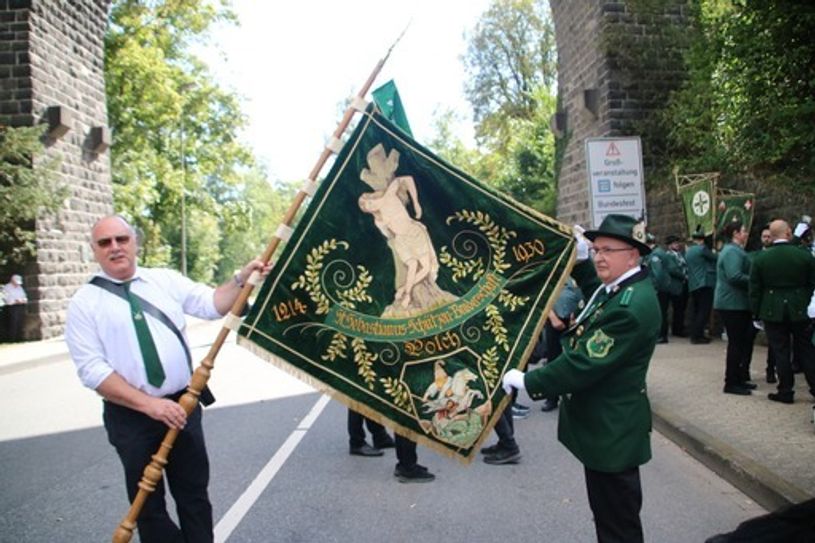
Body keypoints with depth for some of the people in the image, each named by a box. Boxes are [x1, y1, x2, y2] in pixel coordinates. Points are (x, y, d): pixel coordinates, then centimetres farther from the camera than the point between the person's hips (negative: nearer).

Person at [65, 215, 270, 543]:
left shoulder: (165, 280, 5)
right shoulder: (85, 303, -5)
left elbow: (211, 304, 2)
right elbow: (92, 369, -11)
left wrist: (241, 279, -16)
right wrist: (149, 404, -19)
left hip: (182, 405, 3)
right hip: (131, 416, -2)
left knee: (194, 495, 14)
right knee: (148, 504, 11)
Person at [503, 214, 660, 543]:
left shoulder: (631, 306, -27)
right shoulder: (618, 287, 4)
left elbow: (583, 365, -28)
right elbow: (596, 296, 29)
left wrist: (527, 381, -19)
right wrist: (580, 261, 13)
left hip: (610, 430, -10)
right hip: (606, 423, 10)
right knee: (611, 511, 25)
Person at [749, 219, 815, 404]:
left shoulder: (760, 258, -7)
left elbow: (755, 290, -3)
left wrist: (756, 313, 5)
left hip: (772, 312, 0)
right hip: (799, 311, 1)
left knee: (781, 352, 6)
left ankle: (786, 392, 12)